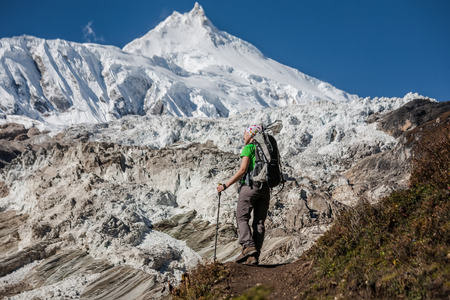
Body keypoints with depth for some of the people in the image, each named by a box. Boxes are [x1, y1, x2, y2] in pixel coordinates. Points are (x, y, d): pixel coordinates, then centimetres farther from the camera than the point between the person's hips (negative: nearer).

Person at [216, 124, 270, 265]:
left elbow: (242, 170, -13)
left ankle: (248, 246, -20)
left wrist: (225, 185, -11)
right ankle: (255, 256, 0)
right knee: (259, 223, 4)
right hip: (265, 189, 6)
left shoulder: (248, 148, -3)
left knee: (242, 218, -1)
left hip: (250, 186, -6)